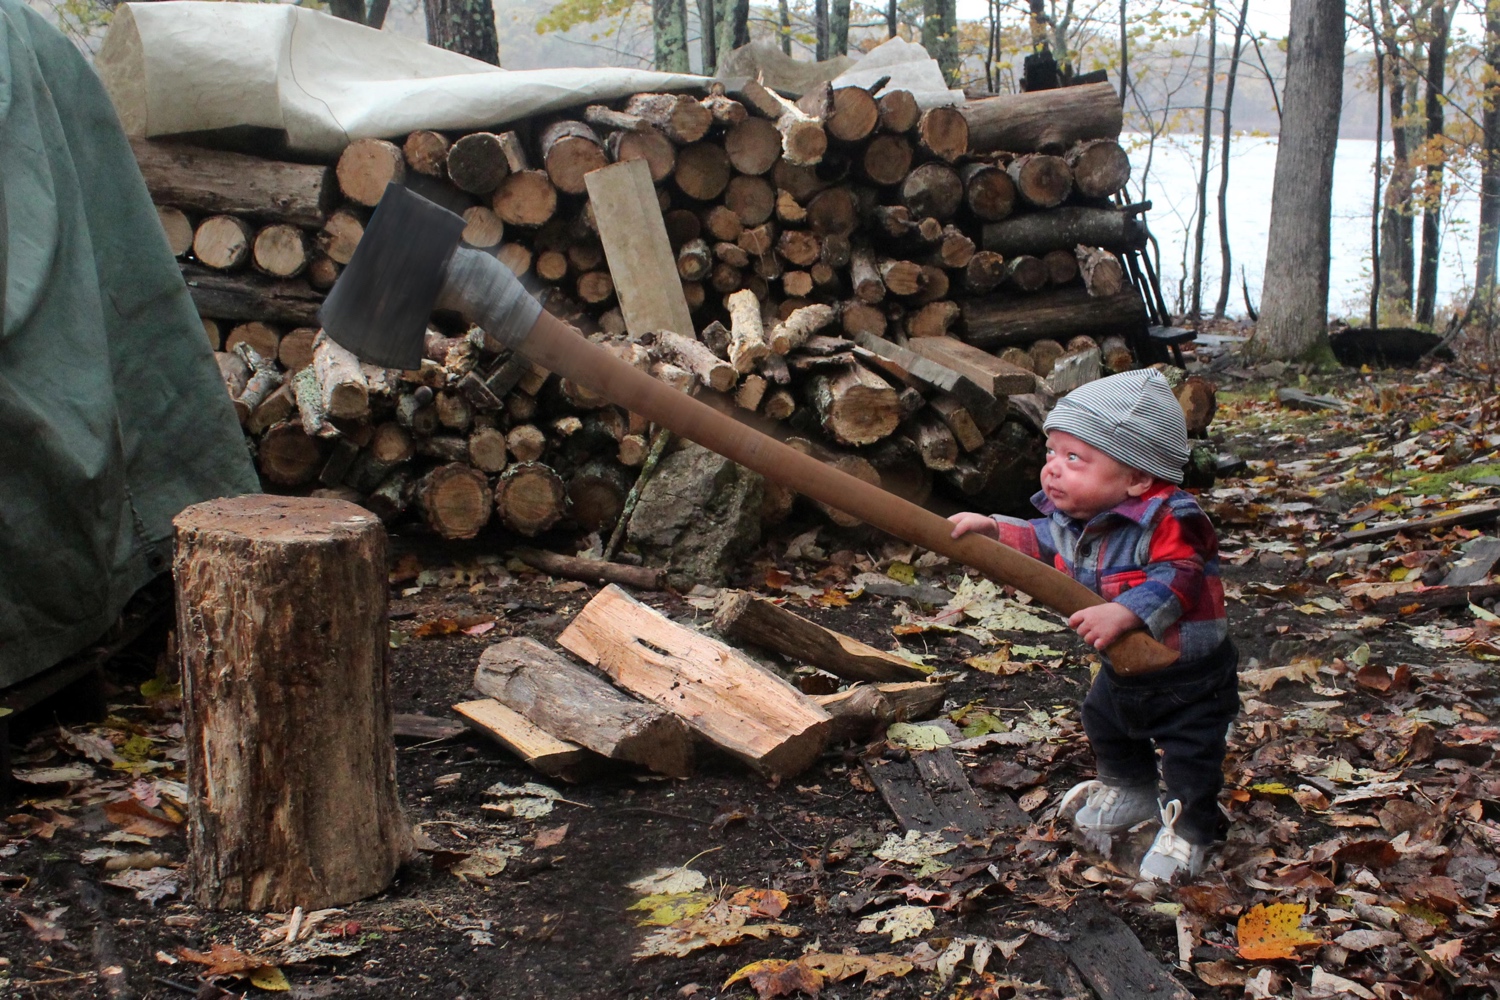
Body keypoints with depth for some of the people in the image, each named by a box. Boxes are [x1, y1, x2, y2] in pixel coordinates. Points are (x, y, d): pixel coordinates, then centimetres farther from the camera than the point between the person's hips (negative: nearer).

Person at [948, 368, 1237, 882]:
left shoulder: (1170, 521, -34)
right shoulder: (1070, 516, -10)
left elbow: (1178, 579, -42)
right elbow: (1043, 542, 8)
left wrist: (1126, 612, -51)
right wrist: (994, 530, -5)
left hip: (1188, 674, -8)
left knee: (1191, 754, 3)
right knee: (1105, 724, 28)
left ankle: (1189, 831, 29)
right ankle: (1130, 792, 55)